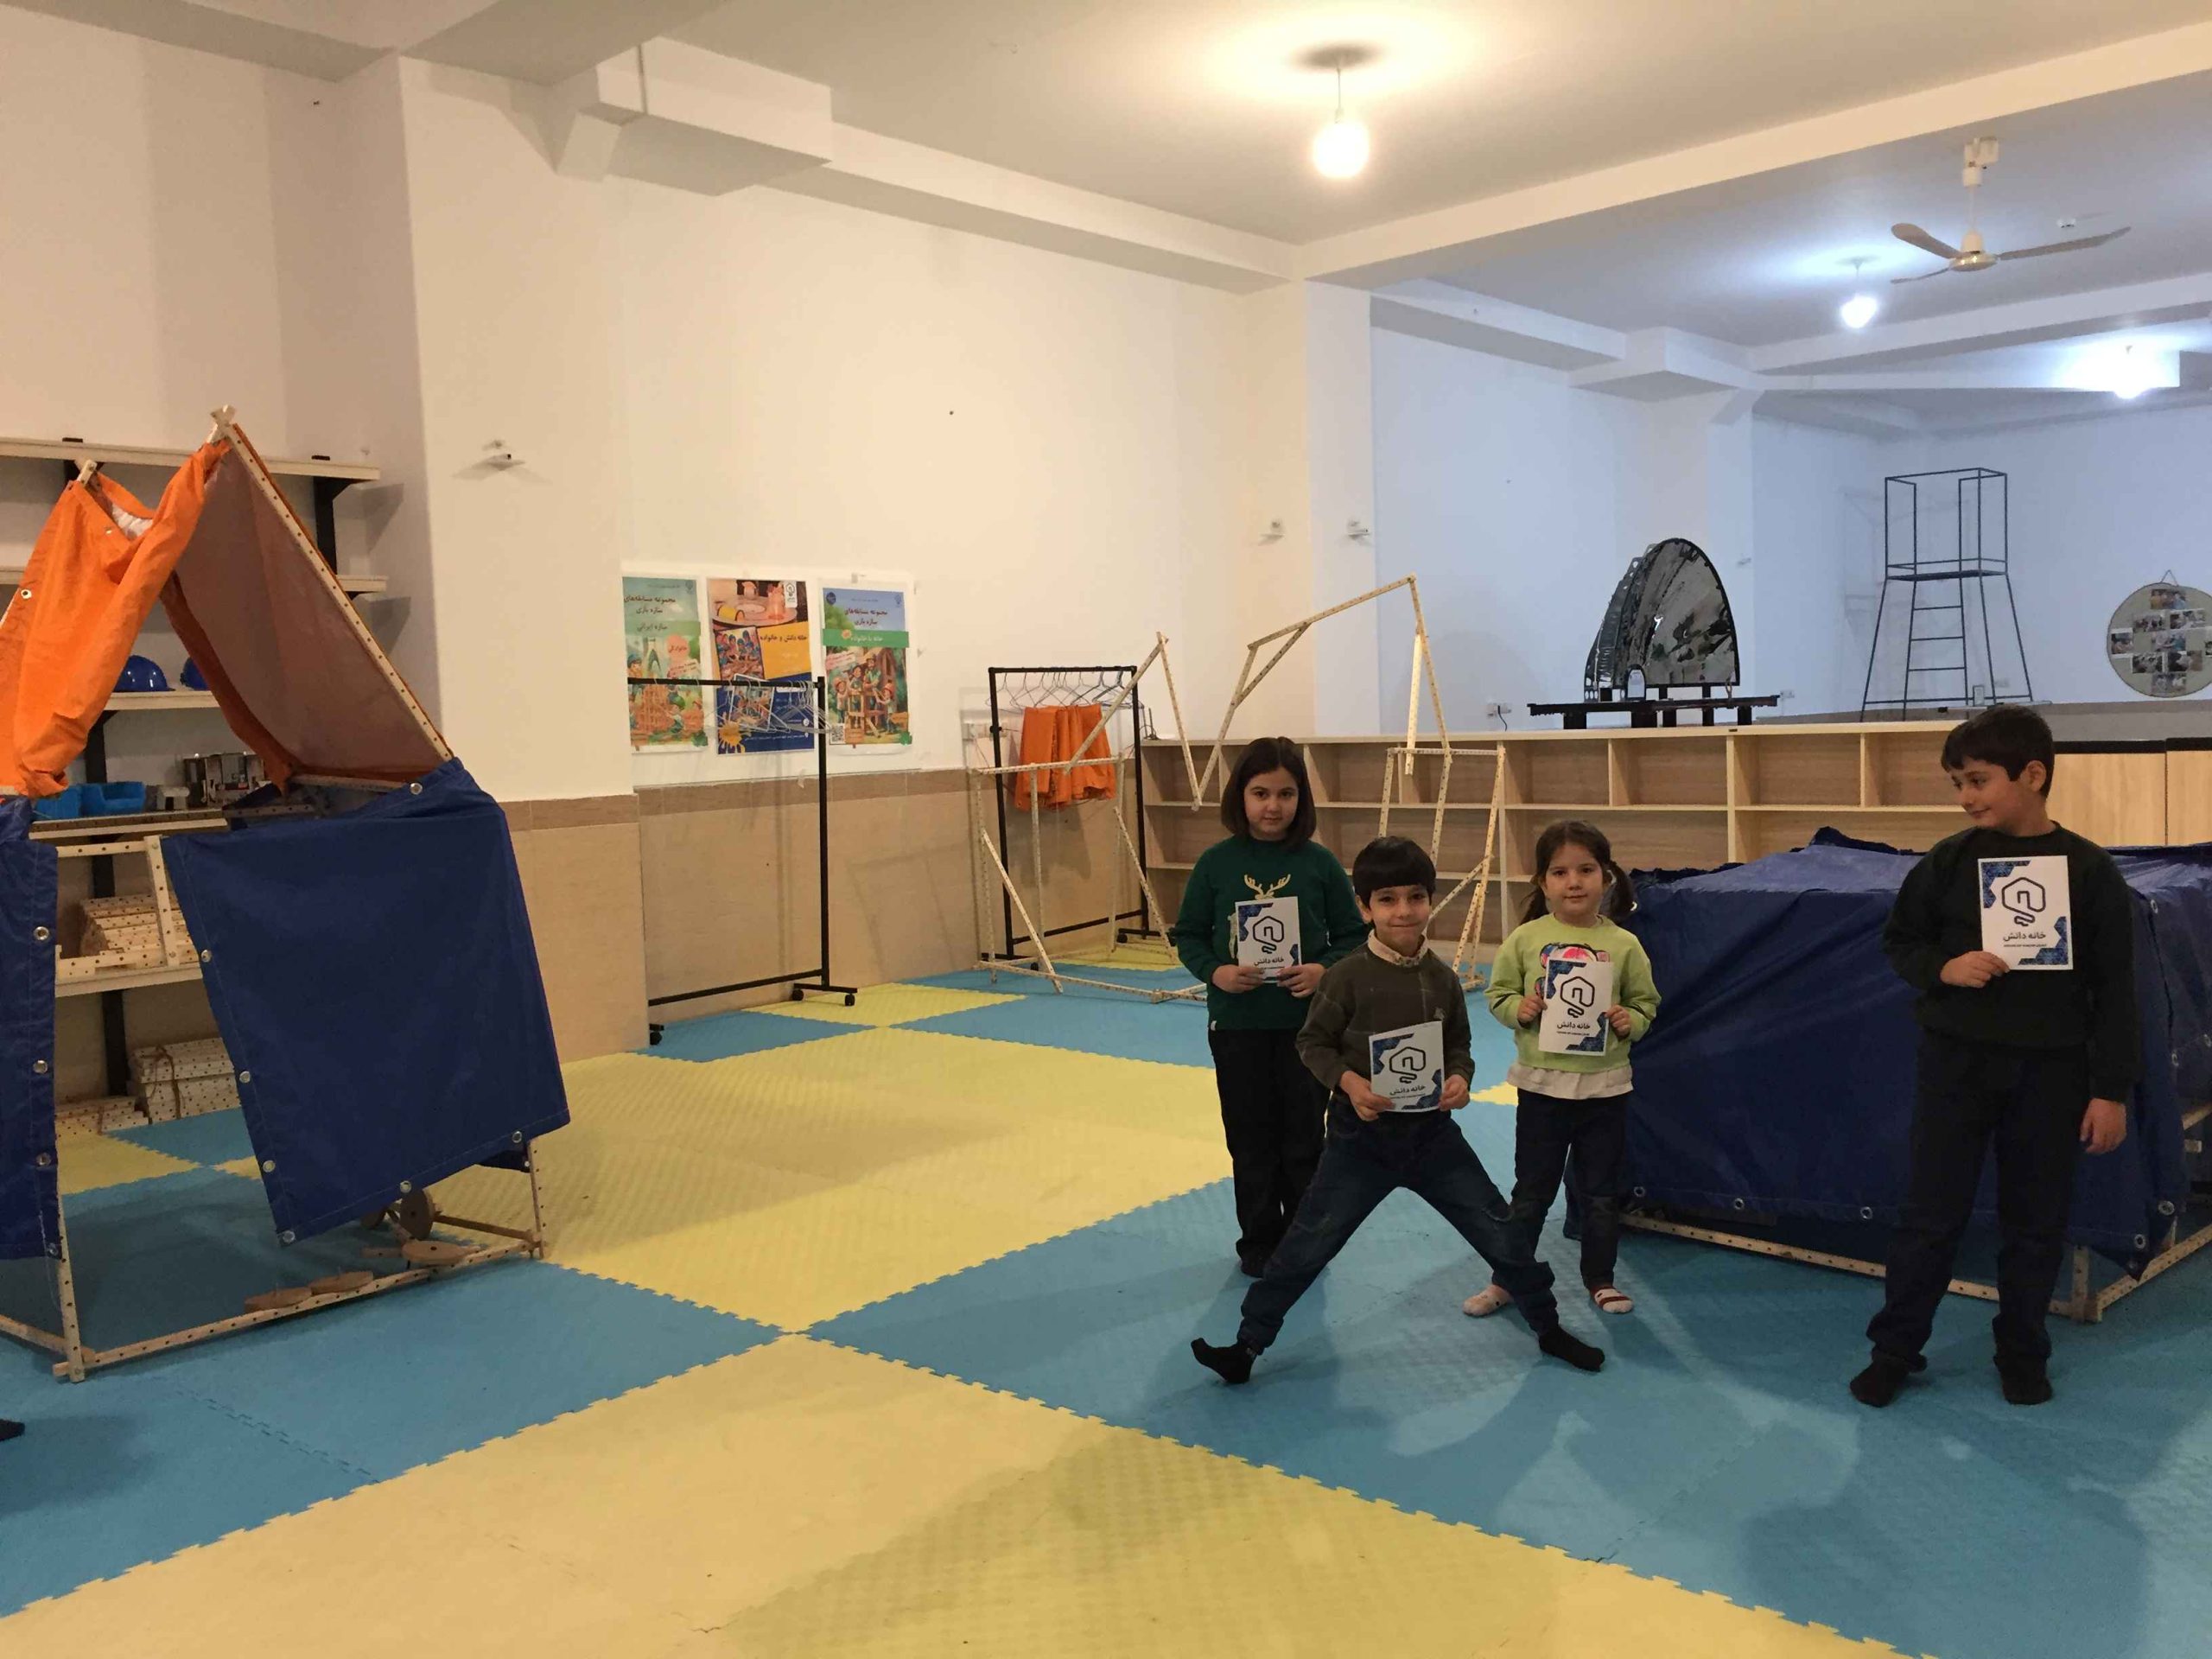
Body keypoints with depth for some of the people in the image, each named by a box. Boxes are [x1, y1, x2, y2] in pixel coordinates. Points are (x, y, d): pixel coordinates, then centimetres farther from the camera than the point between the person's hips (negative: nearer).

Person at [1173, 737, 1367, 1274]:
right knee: (1252, 1142, 11)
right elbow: (1188, 935, 3)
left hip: (1306, 1024, 0)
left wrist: (1325, 969, -17)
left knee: (1303, 1140, 10)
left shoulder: (1319, 863, -4)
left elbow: (1353, 936, 1)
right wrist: (1214, 971, -15)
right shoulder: (1216, 863, -3)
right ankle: (1259, 1242, 26)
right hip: (1237, 1026, 0)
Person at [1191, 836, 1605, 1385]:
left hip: (1433, 1131, 3)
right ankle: (1248, 1344, 13)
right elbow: (1313, 1041, -6)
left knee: (1499, 1230, 9)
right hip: (1362, 1134, -3)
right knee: (1309, 1241, 1)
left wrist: (1460, 1078, -11)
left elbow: (1459, 1046, 10)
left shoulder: (1442, 979, -1)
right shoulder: (1348, 976, -13)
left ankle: (1548, 1327, 32)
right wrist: (1348, 1081, -22)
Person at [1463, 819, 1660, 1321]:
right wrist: (1520, 1009, -17)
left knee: (1601, 1194, 14)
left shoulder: (1624, 944, -4)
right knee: (1531, 1193, 10)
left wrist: (1630, 1020, -16)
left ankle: (1600, 1280, 32)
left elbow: (1646, 1003, 5)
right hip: (1542, 1085, -1)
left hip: (1605, 1086, 1)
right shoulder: (1525, 939, -5)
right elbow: (1499, 994, 3)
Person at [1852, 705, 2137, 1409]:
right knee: (1931, 1213, 5)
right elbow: (1898, 940, 8)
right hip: (1956, 1061, 1)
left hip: (2049, 1072, 0)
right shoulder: (1950, 861, -3)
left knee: (2035, 1220, 11)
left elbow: (2114, 988, -3)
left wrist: (2111, 1089, -4)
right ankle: (1895, 1348, 17)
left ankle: (2022, 1353, 28)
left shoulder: (2089, 870, -6)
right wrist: (1943, 968, -14)